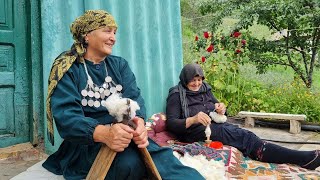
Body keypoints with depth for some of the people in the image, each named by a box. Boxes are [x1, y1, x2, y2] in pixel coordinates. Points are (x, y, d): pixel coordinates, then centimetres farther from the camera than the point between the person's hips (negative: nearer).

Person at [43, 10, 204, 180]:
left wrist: (139, 121, -28)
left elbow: (134, 98, -4)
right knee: (129, 162, -32)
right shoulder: (67, 68, -3)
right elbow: (66, 117, -17)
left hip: (126, 135, 3)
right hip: (86, 144, -3)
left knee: (165, 161, -26)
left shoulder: (119, 64, 11)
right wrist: (103, 133, -37)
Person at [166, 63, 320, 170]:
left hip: (216, 124, 7)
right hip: (196, 130, -6)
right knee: (242, 136, -26)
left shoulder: (205, 89, 15)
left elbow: (217, 108, 20)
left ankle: (302, 158, -31)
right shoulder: (177, 95, -3)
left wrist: (222, 109, -5)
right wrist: (193, 119, -29)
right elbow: (171, 123, -12)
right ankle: (302, 158, -31)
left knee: (245, 135, -23)